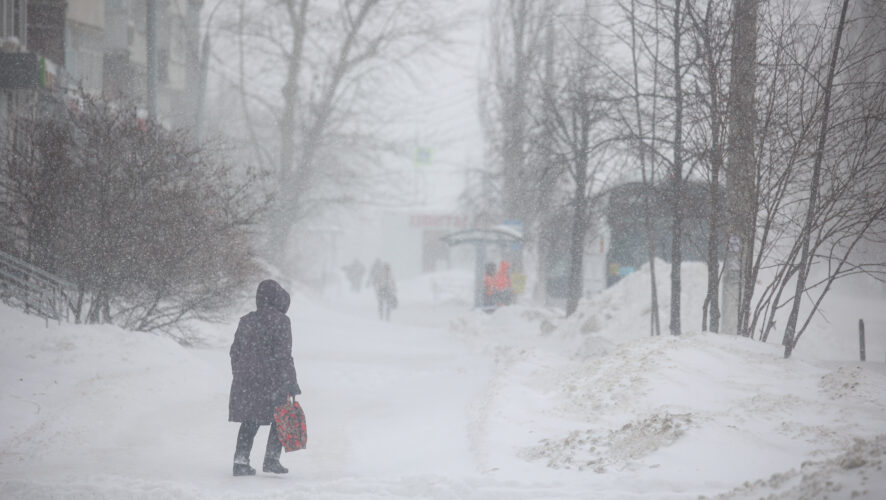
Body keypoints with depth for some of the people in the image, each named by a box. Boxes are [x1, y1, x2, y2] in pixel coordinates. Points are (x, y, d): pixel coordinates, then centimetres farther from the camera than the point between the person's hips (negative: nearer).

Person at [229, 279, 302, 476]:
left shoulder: (246, 321, 10)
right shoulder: (280, 321, -9)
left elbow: (235, 352, 15)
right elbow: (283, 355, -13)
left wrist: (239, 378, 24)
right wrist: (291, 383, -10)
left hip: (245, 380, 5)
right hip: (271, 380, -5)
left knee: (249, 421, 12)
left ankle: (240, 461, 5)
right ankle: (271, 458, 3)